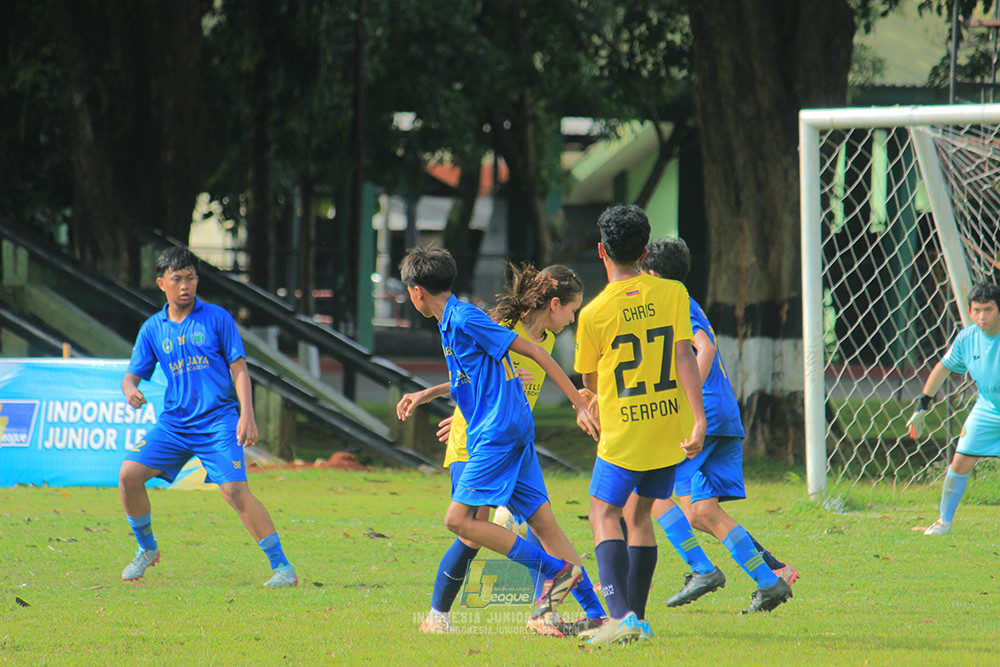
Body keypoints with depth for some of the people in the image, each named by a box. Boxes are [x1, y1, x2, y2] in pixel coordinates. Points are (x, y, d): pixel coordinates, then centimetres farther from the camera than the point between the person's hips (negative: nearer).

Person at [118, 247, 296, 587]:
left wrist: (246, 414, -12)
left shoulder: (217, 318, 1)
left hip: (218, 419, -4)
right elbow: (133, 374, 11)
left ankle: (282, 566, -16)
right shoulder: (153, 329, 10)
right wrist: (130, 389, -14)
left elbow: (238, 368, 0)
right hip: (174, 421, 4)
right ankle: (147, 549, 13)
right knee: (129, 473, -10)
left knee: (235, 490, -19)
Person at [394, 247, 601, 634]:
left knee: (459, 519, -11)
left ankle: (556, 569, -13)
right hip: (513, 429, 10)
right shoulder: (453, 322, 17)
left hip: (498, 432, -10)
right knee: (541, 522, 4)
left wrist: (579, 404, -17)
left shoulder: (464, 320, -12)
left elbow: (534, 352, -15)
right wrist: (426, 395, 37)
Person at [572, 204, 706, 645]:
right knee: (639, 514, 17)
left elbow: (589, 381, 5)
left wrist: (597, 410, 27)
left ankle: (620, 615, -22)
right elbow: (684, 355, -9)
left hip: (624, 431, -5)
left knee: (605, 514, -3)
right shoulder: (671, 294, -2)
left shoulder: (594, 314, -8)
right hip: (671, 426, 5)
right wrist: (699, 419, -12)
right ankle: (637, 619, 17)